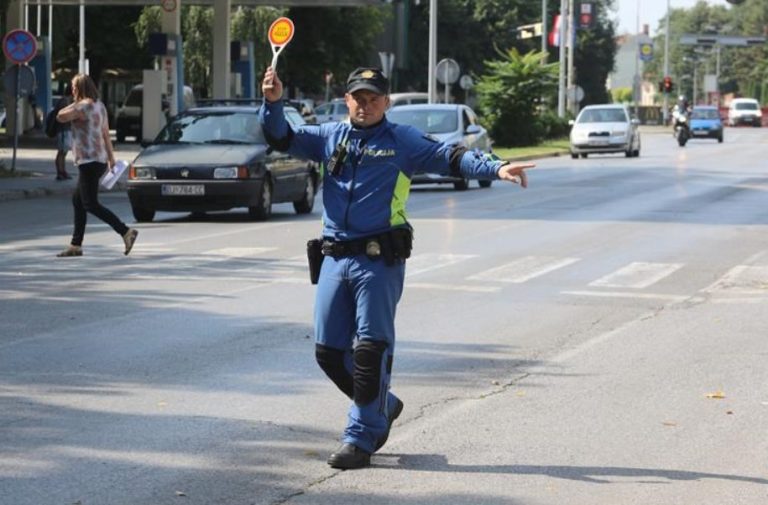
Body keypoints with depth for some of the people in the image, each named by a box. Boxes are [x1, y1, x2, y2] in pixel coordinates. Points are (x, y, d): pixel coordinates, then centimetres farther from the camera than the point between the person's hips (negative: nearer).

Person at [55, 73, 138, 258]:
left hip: (89, 161, -10)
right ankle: (76, 245, 18)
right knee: (77, 200, 16)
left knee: (90, 204, -10)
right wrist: (111, 156, 24)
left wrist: (75, 103, -7)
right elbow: (106, 134, 18)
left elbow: (60, 117, -21)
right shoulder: (99, 106, 13)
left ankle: (126, 232, -19)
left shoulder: (84, 106, -15)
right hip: (99, 160, 10)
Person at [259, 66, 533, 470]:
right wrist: (273, 102, -8)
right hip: (335, 258, 5)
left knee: (371, 348, -8)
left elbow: (449, 157, -6)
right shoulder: (330, 137, 14)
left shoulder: (402, 141, 4)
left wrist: (495, 168, -21)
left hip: (379, 259, -4)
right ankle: (382, 407, 28)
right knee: (329, 351, 6)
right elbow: (282, 139, 11)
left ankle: (361, 437, -1)